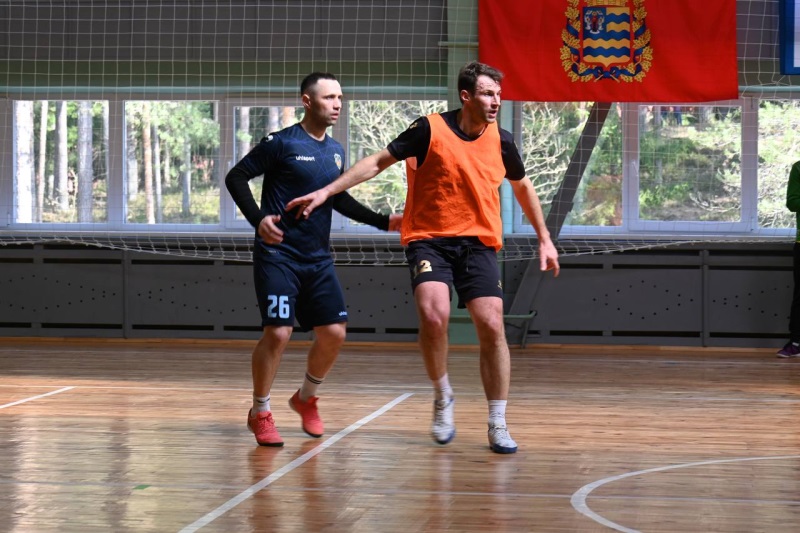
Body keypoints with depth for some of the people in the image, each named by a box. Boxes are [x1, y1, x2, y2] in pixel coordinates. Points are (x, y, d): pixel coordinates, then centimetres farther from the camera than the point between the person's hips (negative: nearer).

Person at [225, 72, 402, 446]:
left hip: (318, 259, 6)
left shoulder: (336, 151, 11)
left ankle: (306, 398, 26)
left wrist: (383, 221, 18)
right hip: (278, 255, -6)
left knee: (334, 332, 1)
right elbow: (235, 177, -8)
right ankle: (260, 414, 5)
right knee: (278, 333, -13)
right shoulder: (281, 143, -8)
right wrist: (258, 219, -21)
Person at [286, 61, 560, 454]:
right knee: (433, 314, -26)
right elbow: (377, 162, -2)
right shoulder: (431, 130, -9)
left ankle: (498, 427, 3)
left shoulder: (500, 140, 2)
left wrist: (544, 239, 20)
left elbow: (522, 188, 20)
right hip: (429, 240, -3)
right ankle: (443, 398, 0)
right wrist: (326, 192, -7)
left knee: (492, 326, -8)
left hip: (478, 243, 3)